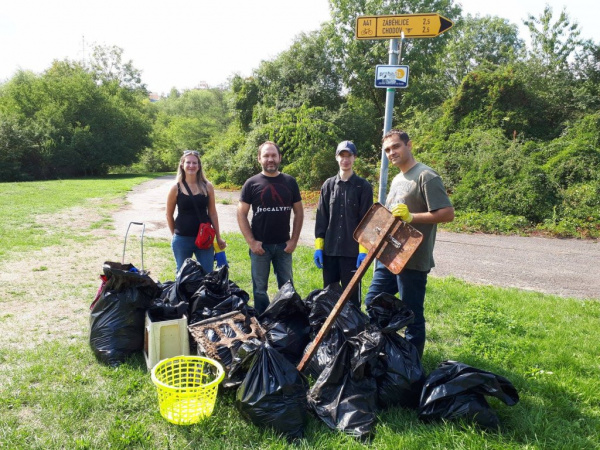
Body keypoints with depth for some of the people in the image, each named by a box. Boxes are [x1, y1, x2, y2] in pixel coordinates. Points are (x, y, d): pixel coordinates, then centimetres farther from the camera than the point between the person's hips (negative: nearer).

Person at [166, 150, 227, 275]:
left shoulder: (207, 186, -2)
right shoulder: (176, 188, -6)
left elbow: (212, 213, 4)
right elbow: (169, 215, 5)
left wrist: (218, 237, 6)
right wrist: (175, 234, 8)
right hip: (182, 240, -1)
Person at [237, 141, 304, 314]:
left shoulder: (290, 182, 4)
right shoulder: (252, 183, -2)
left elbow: (298, 212, 7)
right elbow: (241, 213, -2)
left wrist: (294, 240, -1)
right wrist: (251, 241, -9)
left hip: (284, 245, 2)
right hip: (260, 245, -1)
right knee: (260, 289, 8)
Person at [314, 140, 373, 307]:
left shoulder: (363, 186, -1)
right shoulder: (328, 185, 9)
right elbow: (321, 218, 8)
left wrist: (363, 250, -11)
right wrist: (318, 247, 2)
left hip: (353, 251, -3)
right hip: (329, 250, 3)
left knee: (351, 295, 5)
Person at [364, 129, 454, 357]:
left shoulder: (426, 177, -12)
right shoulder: (397, 180, 16)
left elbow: (448, 213, -20)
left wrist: (411, 217, -22)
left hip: (412, 260, -9)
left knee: (412, 314, 3)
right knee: (373, 303, 16)